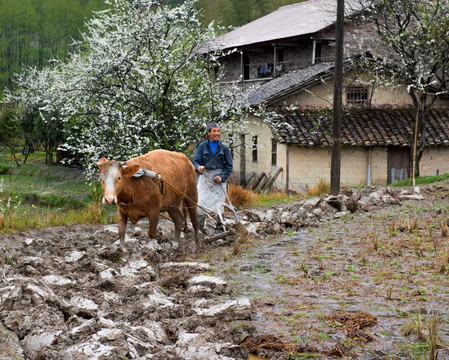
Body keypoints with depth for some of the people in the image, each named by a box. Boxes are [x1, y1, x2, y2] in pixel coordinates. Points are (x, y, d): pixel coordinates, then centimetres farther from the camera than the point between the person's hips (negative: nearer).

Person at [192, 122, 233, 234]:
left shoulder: (224, 148, 5)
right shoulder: (202, 146, 4)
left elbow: (229, 166, 6)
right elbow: (196, 161, -1)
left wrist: (222, 177, -9)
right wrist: (199, 167, -24)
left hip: (219, 177, 0)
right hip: (205, 177, 0)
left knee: (218, 202, -2)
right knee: (201, 202, -8)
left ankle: (219, 228, 9)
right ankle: (199, 227, 2)